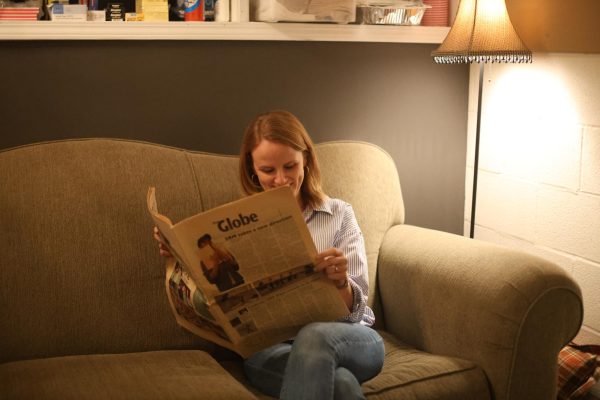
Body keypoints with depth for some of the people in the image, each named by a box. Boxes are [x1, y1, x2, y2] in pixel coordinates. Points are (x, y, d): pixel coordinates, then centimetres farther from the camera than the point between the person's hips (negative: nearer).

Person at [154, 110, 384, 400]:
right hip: (269, 346, -2)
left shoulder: (339, 214, 10)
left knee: (315, 336, -37)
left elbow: (355, 308, 4)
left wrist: (340, 281, -19)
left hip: (346, 337, 2)